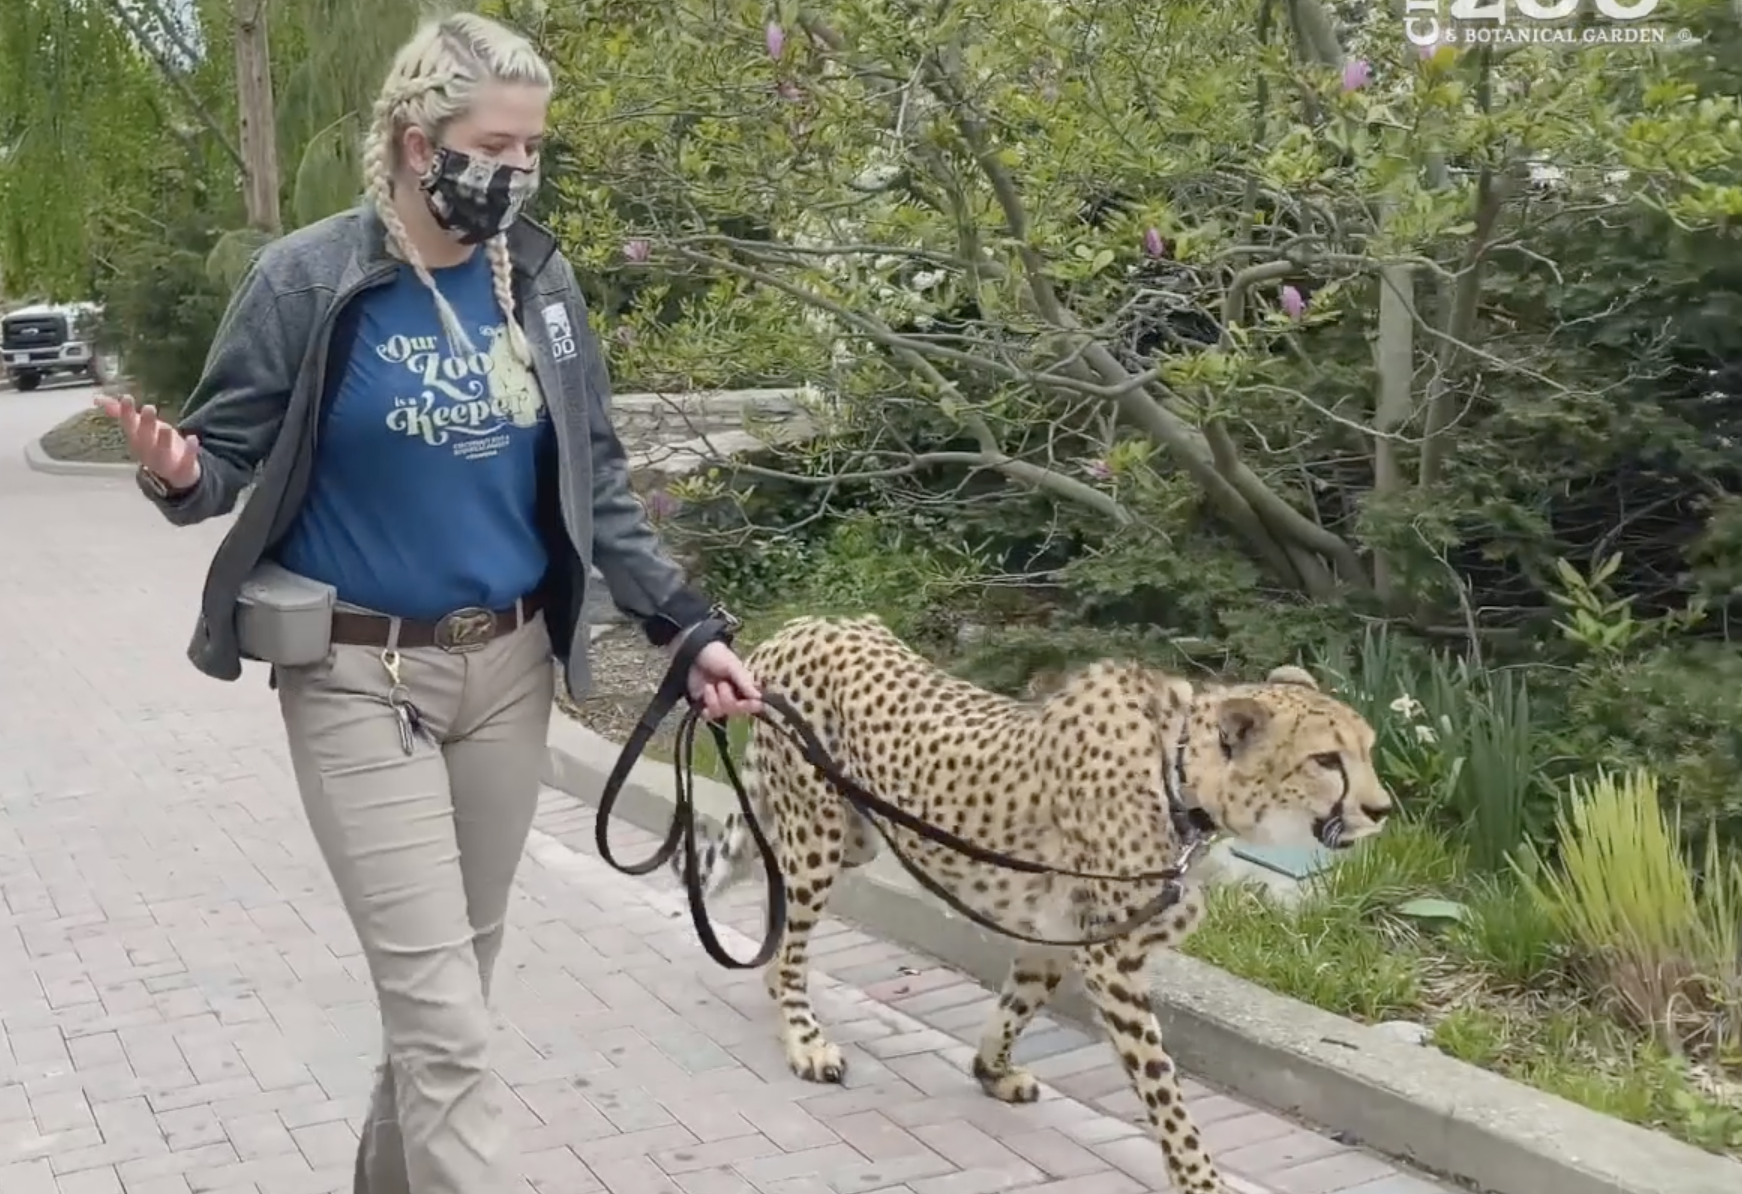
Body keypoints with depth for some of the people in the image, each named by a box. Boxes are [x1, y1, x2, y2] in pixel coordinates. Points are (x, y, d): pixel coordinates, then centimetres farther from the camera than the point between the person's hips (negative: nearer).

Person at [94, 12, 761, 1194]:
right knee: (443, 1012, -6)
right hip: (361, 679, -4)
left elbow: (599, 485, 7)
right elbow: (226, 455, -4)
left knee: (451, 980, 16)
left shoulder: (541, 282, 2)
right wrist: (177, 476, -28)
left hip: (509, 669, 5)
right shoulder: (309, 280, -10)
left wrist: (687, 627, 0)